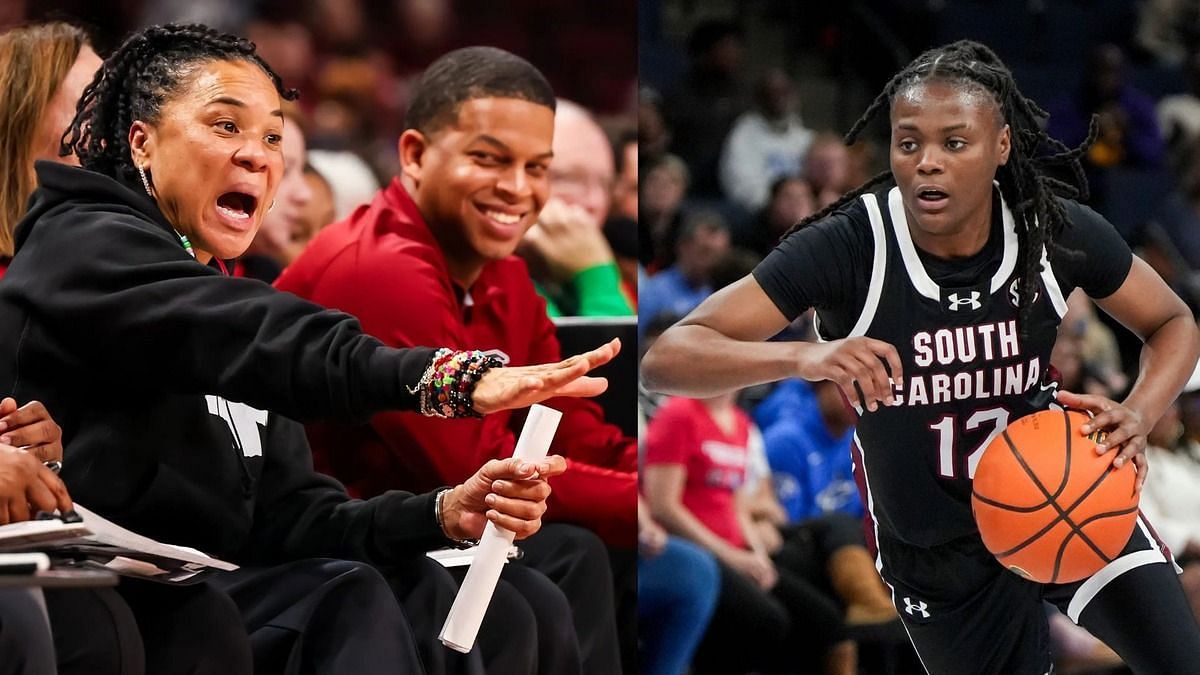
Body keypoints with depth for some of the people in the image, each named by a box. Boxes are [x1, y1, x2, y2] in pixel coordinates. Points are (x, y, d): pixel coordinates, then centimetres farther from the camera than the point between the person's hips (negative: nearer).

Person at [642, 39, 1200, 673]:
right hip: (932, 545, -1)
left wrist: (1135, 417, -22)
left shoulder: (1060, 232, -17)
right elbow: (667, 359, -31)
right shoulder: (850, 246, -26)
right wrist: (805, 356, -50)